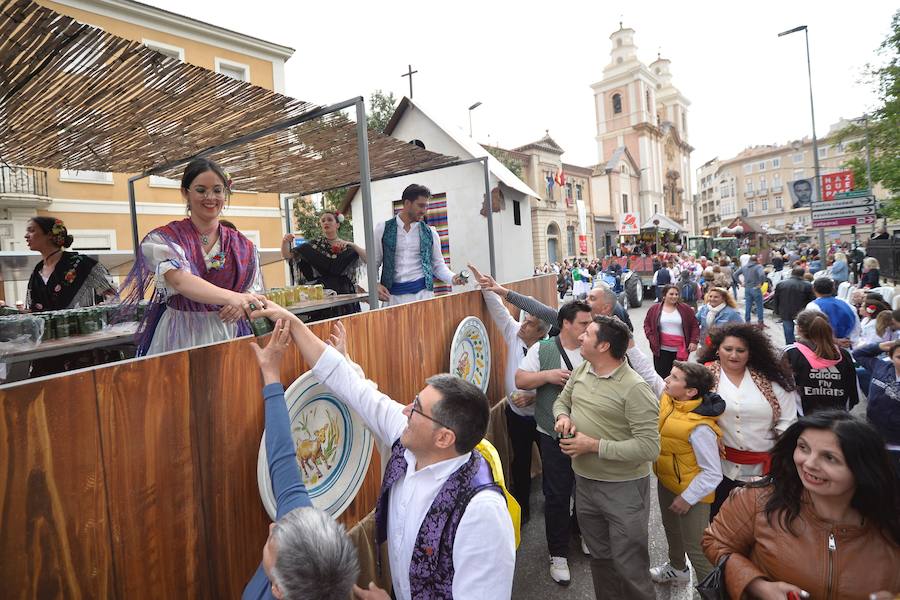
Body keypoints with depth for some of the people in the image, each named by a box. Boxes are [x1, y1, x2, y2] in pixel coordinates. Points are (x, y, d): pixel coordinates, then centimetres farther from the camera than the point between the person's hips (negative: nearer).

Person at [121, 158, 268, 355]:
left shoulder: (243, 246, 4)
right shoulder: (163, 238, -5)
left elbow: (254, 292, 5)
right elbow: (180, 281, -23)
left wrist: (240, 305, -19)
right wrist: (233, 298, -38)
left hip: (228, 335, 2)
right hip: (180, 338, -2)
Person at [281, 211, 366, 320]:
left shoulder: (347, 246, 8)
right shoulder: (313, 245, 7)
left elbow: (367, 259, -5)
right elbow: (287, 255, 3)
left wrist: (352, 245, -17)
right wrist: (285, 241, -16)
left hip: (344, 294, 0)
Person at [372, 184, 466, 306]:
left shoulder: (430, 233, 7)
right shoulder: (383, 229, 4)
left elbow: (438, 265, 12)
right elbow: (373, 263, 7)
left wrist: (453, 278, -6)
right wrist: (375, 285, -10)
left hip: (423, 292, 1)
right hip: (393, 295, -1)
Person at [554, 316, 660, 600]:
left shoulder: (635, 389, -22)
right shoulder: (581, 370, -1)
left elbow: (649, 448, -24)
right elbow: (562, 400, 16)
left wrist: (594, 445, -25)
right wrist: (562, 416, -8)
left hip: (624, 488, -6)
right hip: (584, 482, 7)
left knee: (628, 566, 8)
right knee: (599, 556, 24)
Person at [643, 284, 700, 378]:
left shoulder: (685, 309, 2)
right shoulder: (654, 309, 2)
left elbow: (695, 325, 6)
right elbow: (647, 324, 10)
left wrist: (694, 341, -2)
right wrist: (651, 338, -3)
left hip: (680, 350, 1)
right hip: (661, 349, 0)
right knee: (662, 376, 1)